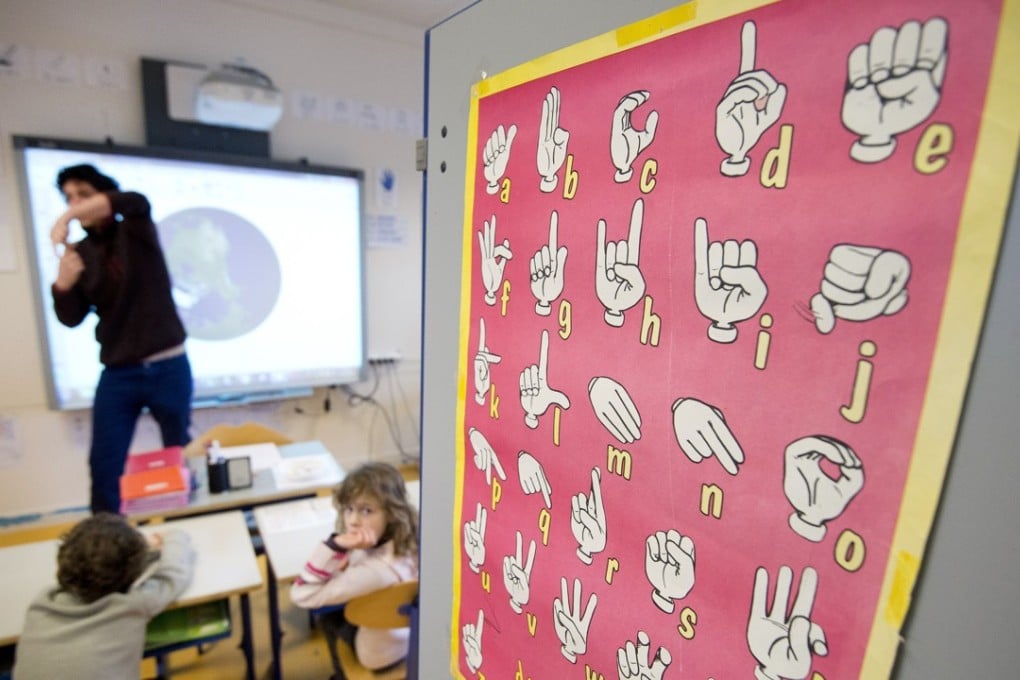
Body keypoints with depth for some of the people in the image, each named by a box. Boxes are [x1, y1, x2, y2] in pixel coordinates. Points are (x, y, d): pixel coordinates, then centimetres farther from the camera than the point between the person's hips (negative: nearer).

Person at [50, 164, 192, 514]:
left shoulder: (136, 233, -1)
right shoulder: (79, 254, 7)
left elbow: (136, 202, -25)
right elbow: (72, 318, 2)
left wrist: (67, 218, -30)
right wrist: (63, 284, -17)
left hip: (168, 368, -3)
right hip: (117, 375, 3)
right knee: (104, 468, 4)